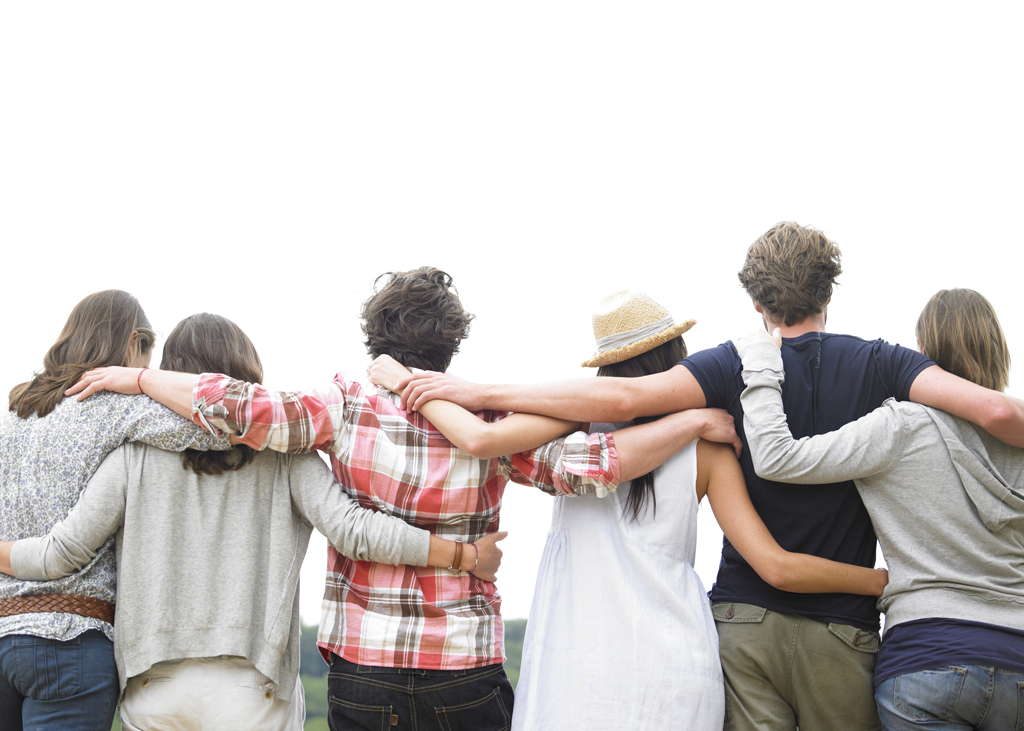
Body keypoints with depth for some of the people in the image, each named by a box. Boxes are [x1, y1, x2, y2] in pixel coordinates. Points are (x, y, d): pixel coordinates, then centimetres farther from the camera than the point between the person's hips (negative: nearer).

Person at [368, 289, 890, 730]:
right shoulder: (709, 447, 6)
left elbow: (482, 439, -10)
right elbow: (777, 567, 0)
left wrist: (404, 381, 6)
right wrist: (884, 580, 12)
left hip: (579, 666, -1)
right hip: (676, 678, 2)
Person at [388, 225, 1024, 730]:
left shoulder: (736, 365, -2)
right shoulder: (876, 363, 0)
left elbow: (624, 397, -16)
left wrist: (480, 394, -12)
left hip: (744, 618, 0)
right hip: (841, 630, 0)